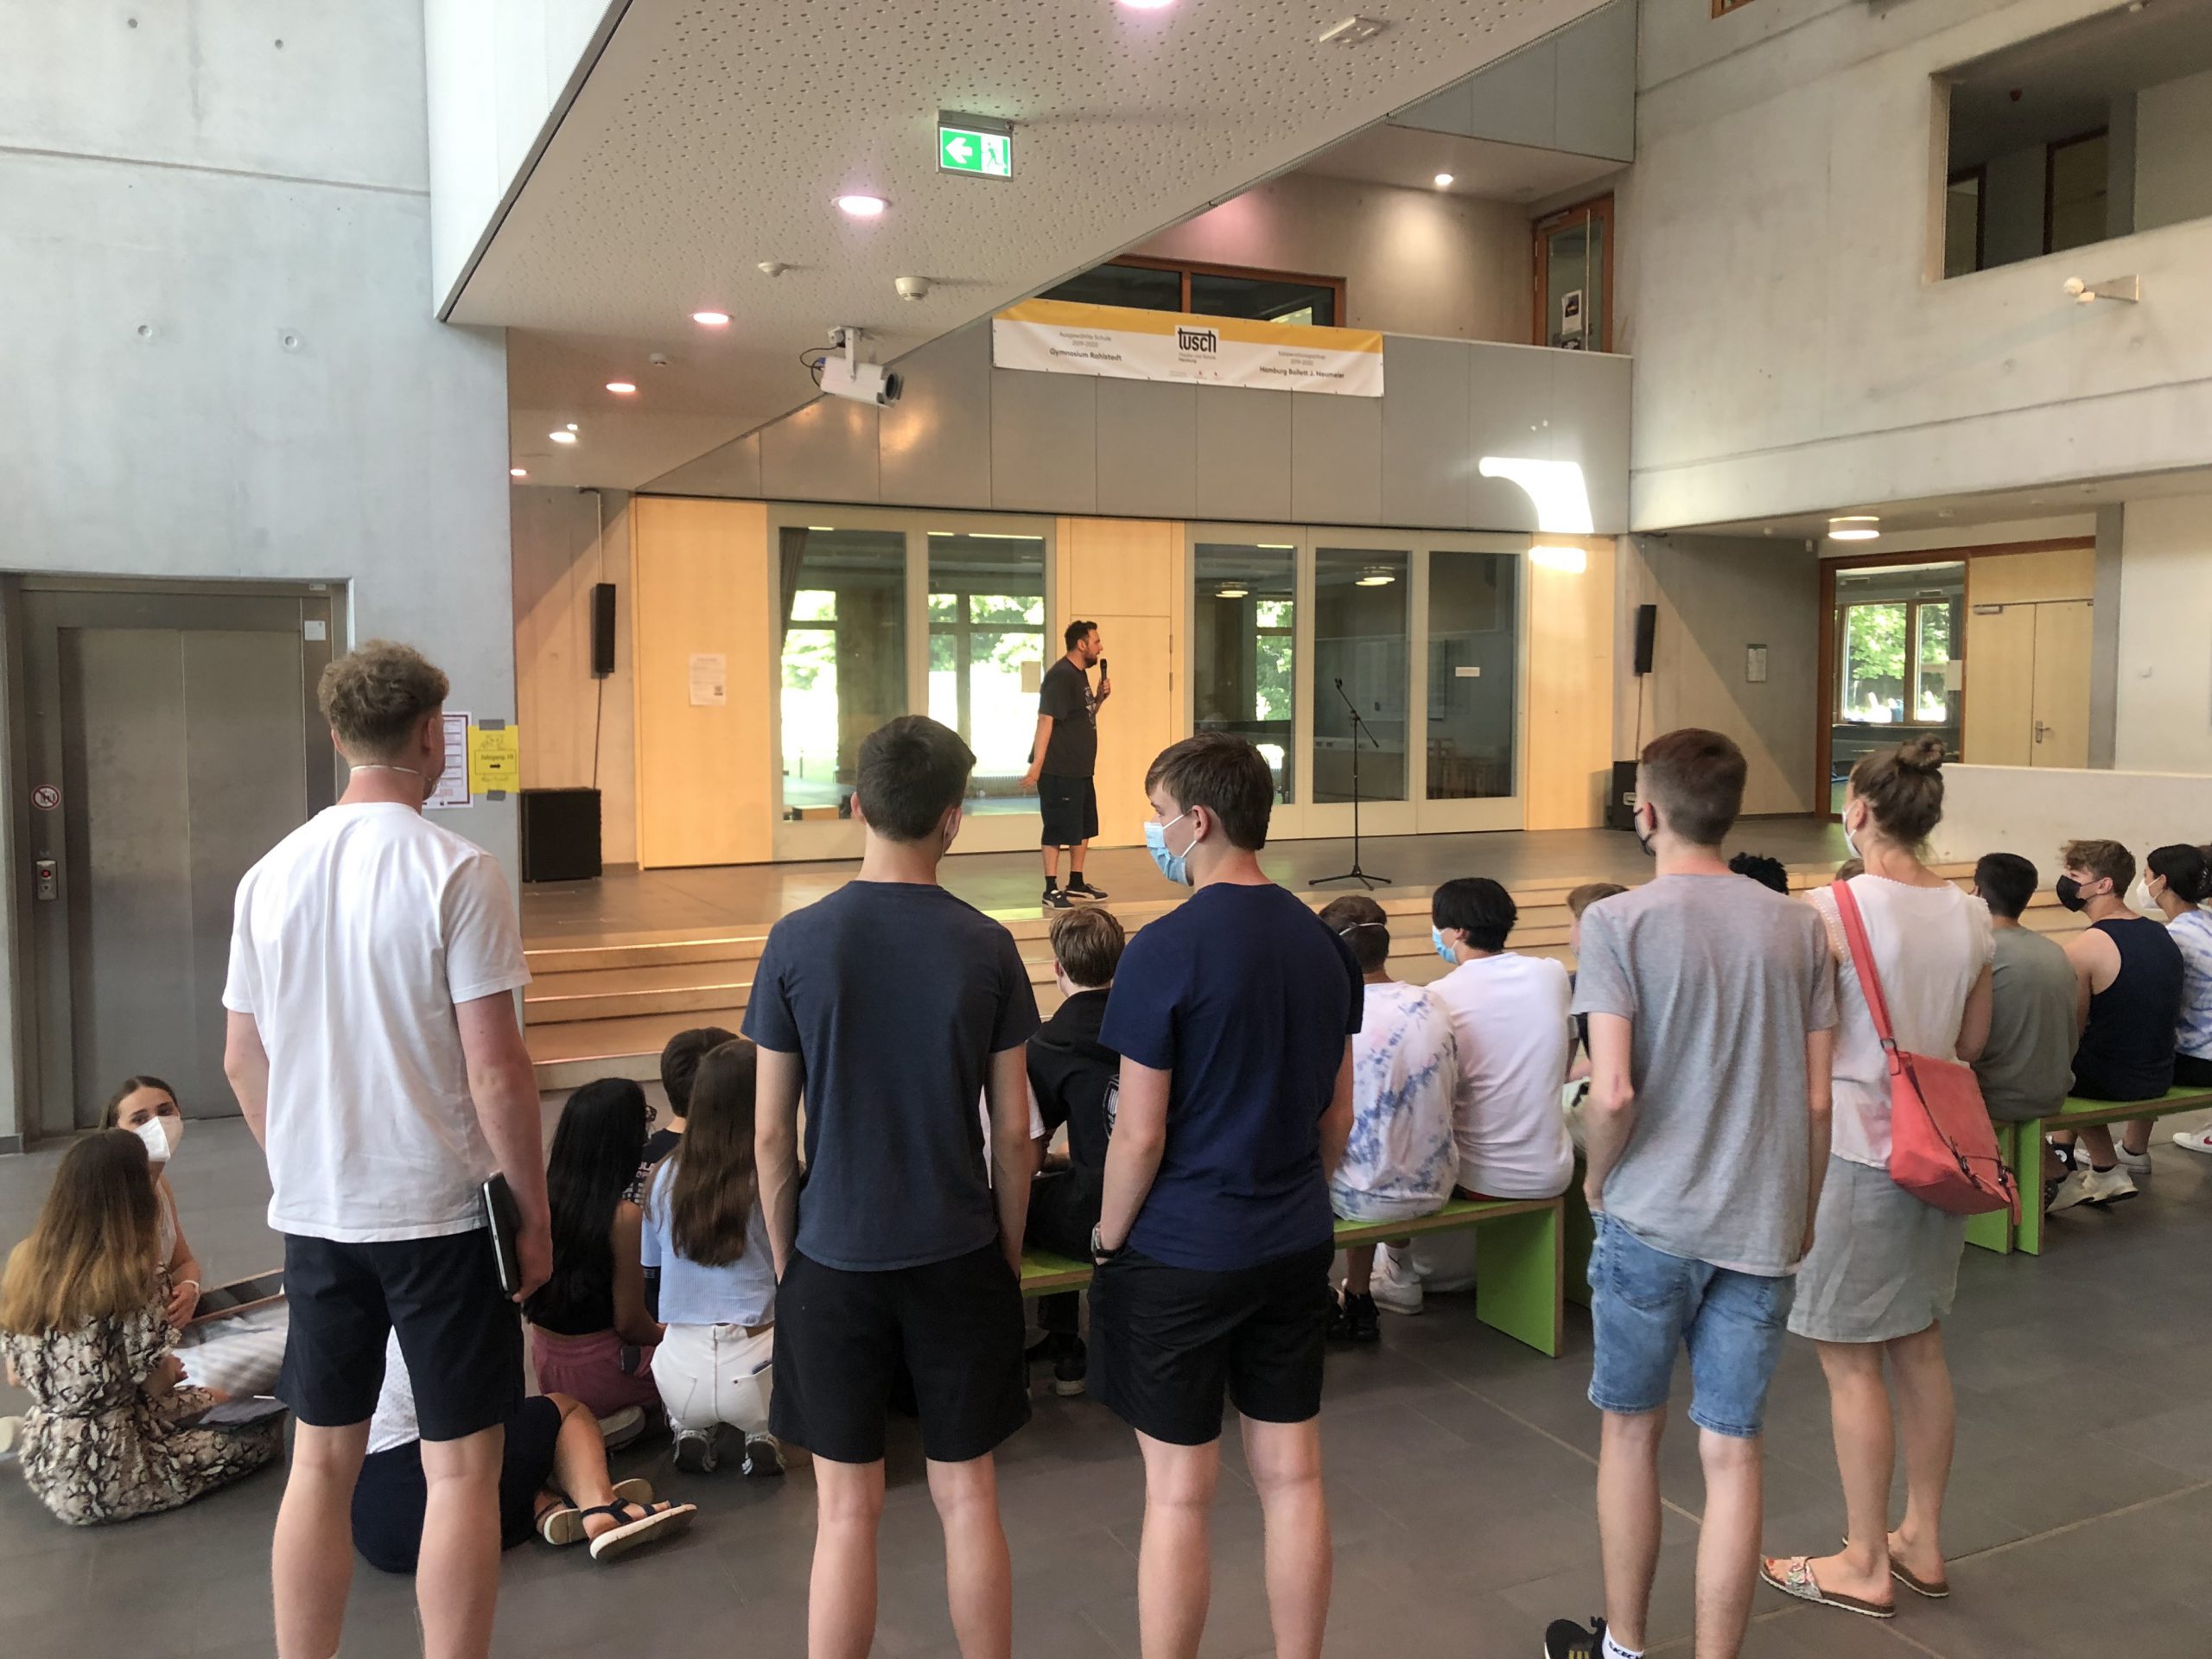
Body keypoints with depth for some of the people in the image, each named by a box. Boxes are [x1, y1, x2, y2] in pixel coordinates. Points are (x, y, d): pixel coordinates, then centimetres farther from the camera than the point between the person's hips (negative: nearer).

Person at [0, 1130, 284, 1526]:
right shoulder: (132, 1274, -20)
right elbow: (155, 1384, -12)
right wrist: (173, 1371, 10)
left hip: (44, 1466, 8)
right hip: (112, 1474, -8)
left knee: (209, 1400, 27)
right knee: (264, 1430, 7)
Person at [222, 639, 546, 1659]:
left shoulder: (272, 875, 2)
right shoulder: (456, 873, -15)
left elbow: (241, 1060, 8)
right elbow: (495, 1069, -16)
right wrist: (534, 1211, -6)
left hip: (314, 1213, 6)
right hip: (440, 1213, -5)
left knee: (321, 1461, 16)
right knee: (460, 1466, 5)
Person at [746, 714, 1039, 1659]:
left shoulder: (798, 942, -8)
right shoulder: (985, 946, -7)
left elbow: (771, 1136, -4)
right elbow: (1014, 1131, -2)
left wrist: (785, 1261, 9)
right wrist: (1009, 1253, 11)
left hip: (835, 1259, 0)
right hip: (958, 1259, 1)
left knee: (846, 1512, 9)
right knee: (967, 1496, 13)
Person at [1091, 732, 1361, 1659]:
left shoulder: (1164, 951, -17)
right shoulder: (1323, 945, 2)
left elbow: (1139, 1136, -15)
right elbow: (1337, 1114, 10)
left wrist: (1109, 1236, 0)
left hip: (1180, 1256, -6)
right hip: (1296, 1249, 6)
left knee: (1179, 1493, 7)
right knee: (1291, 1477, 15)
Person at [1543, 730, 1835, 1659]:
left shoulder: (1617, 922, -11)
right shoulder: (1797, 927, 2)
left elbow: (1613, 1092, -19)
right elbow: (1816, 1098, 3)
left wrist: (1599, 1176, 0)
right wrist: (1801, 1214, 15)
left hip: (1650, 1218, -3)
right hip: (1762, 1226, 3)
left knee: (1632, 1430, 15)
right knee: (1732, 1453, 9)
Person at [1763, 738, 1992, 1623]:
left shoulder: (1835, 909, -17)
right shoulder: (1971, 916, 3)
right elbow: (1972, 1043, 12)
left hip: (1855, 1151, -7)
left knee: (1850, 1361, 4)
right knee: (1920, 1348, 18)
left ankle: (1864, 1565, 16)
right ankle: (1922, 1543, 31)